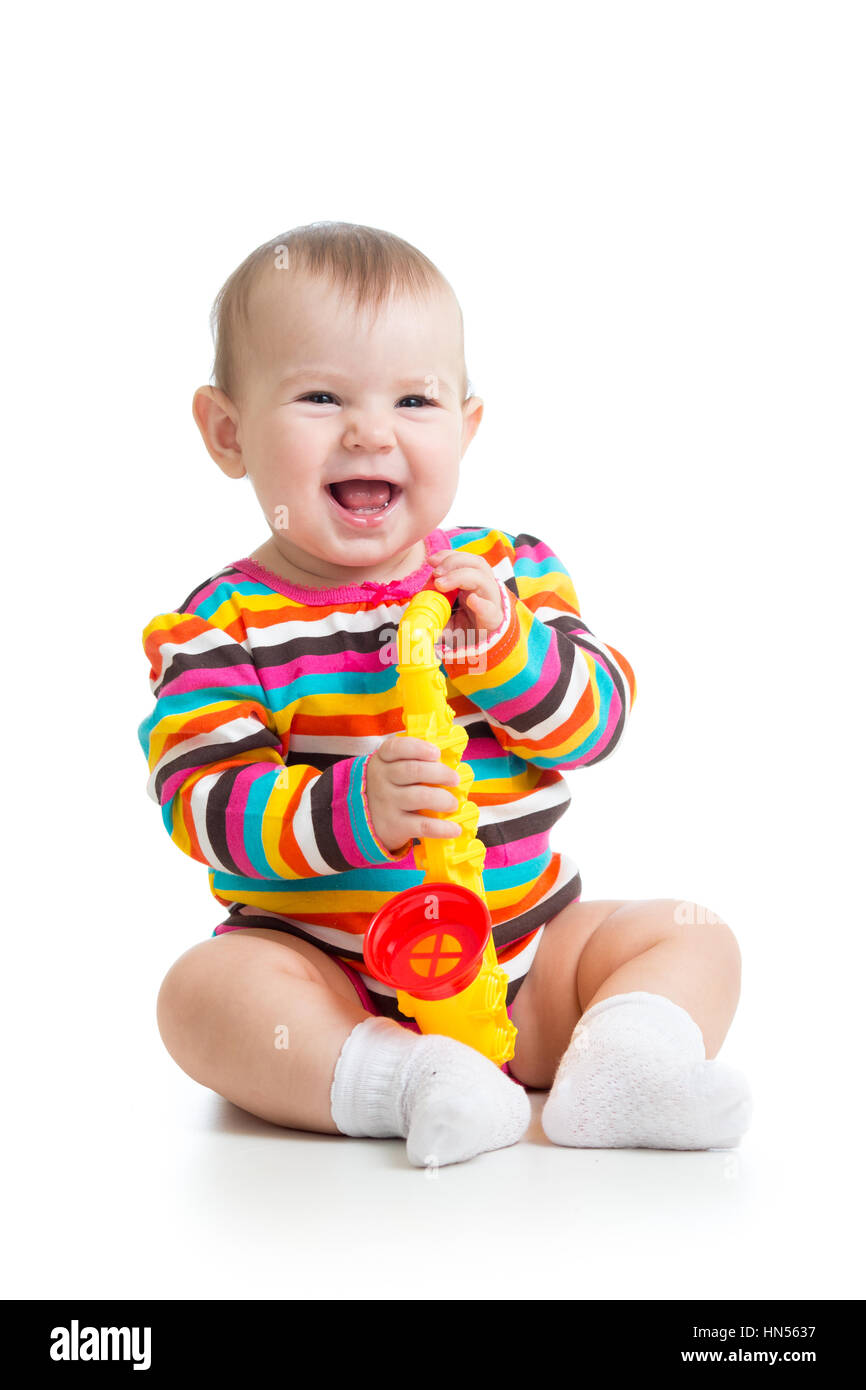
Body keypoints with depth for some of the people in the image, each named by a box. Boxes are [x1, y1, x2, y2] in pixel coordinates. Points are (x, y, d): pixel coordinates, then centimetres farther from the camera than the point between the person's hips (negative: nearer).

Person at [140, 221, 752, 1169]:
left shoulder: (510, 573, 2)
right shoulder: (223, 625, -7)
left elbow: (600, 717, -4)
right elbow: (205, 802, -17)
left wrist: (504, 648, -23)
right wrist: (353, 811, -34)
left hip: (526, 955, 4)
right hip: (324, 971, -3)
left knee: (694, 937, -7)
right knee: (203, 988, -29)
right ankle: (404, 1084, -36)